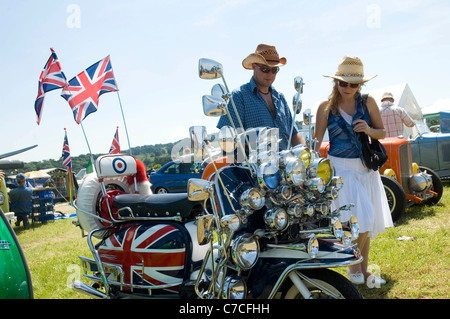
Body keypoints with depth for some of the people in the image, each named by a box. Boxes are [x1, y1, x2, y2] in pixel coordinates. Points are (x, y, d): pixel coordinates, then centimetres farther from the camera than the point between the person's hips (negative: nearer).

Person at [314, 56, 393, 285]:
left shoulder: (367, 102, 2)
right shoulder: (326, 107, -4)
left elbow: (382, 133, 9)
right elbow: (316, 141, -2)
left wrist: (368, 130, -13)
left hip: (366, 167, 4)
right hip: (340, 168, -4)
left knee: (368, 223, 10)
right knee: (360, 220, -13)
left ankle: (363, 271, 26)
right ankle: (353, 267, 10)